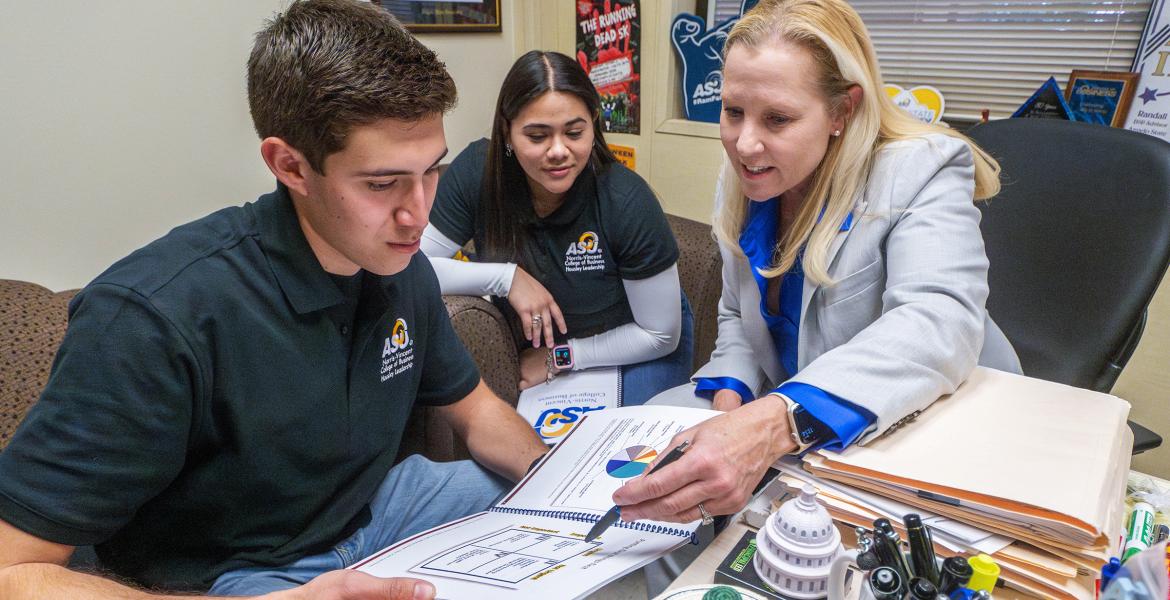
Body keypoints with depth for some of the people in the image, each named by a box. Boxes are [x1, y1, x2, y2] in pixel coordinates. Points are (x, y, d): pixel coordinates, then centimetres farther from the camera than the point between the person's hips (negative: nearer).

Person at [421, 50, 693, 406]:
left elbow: (660, 334, -18)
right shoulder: (476, 173, -24)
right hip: (534, 347, 2)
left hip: (633, 351, -2)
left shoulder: (627, 201, -28)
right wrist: (506, 276, -31)